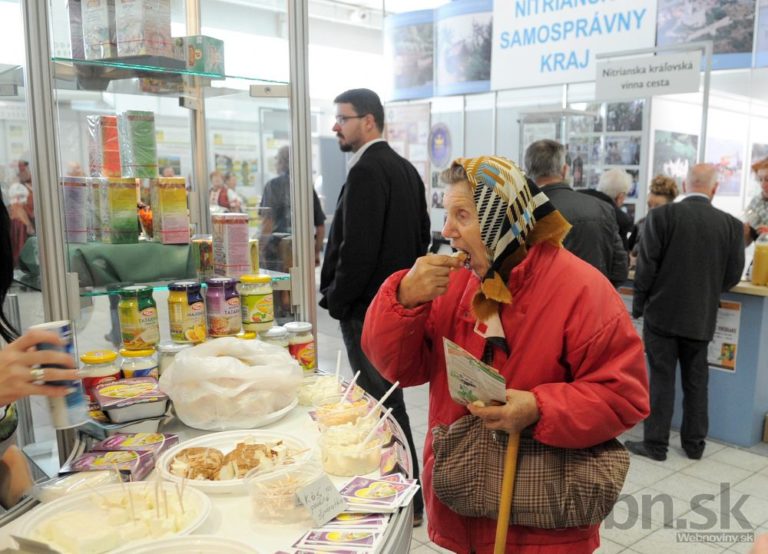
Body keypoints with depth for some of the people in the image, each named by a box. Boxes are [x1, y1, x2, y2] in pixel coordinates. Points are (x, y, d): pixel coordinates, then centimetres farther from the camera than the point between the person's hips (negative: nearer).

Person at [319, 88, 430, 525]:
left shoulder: (366, 170, -17)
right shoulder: (405, 168, 12)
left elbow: (358, 247, -22)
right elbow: (422, 235, 17)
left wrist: (336, 298, -10)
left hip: (366, 307, -10)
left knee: (383, 403, 0)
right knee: (387, 399, 19)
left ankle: (408, 502, 12)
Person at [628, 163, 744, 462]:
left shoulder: (661, 215, -11)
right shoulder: (732, 224, -2)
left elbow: (646, 266, -11)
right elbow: (733, 274, 3)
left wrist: (639, 305, 0)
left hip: (663, 313, -3)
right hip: (702, 316, 3)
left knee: (661, 379, 4)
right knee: (696, 381, 14)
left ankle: (655, 443, 10)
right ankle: (694, 443, 24)